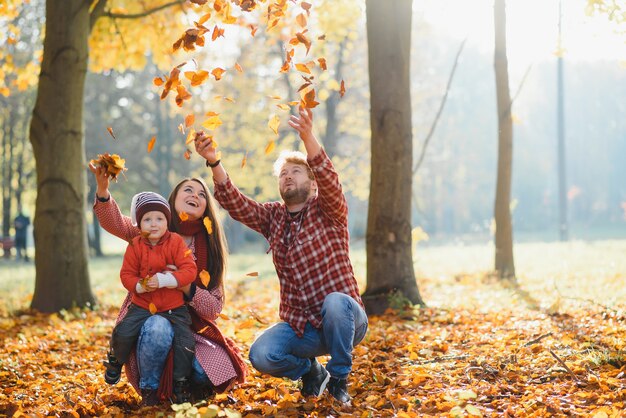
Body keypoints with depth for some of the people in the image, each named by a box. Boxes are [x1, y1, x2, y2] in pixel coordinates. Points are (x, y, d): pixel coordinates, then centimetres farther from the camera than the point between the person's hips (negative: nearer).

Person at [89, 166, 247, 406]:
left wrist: (185, 286, -21)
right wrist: (102, 189, -38)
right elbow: (115, 223, -18)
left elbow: (214, 308, -2)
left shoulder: (209, 250, 5)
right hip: (145, 319, -3)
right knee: (158, 327, -38)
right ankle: (150, 391, -11)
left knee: (215, 372, -22)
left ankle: (176, 385, 12)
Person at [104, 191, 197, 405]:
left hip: (174, 308, -1)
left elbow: (189, 271, -16)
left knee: (185, 342, -15)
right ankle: (116, 360, 17)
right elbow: (127, 274, -1)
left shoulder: (176, 242, -8)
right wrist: (140, 286, -22)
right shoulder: (135, 245, -2)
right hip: (142, 306, 1)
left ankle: (181, 385, 7)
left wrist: (163, 280, -27)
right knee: (123, 332, -19)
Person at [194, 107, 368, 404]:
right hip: (300, 326, 3)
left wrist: (308, 138, -42)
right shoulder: (273, 217, 10)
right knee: (260, 355, -24)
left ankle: (339, 380, -12)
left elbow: (330, 182, -25)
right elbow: (235, 203, -6)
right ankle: (310, 371, 10)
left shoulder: (328, 212, -3)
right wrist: (214, 163, -23)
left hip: (343, 320, -3)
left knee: (335, 301, -38)